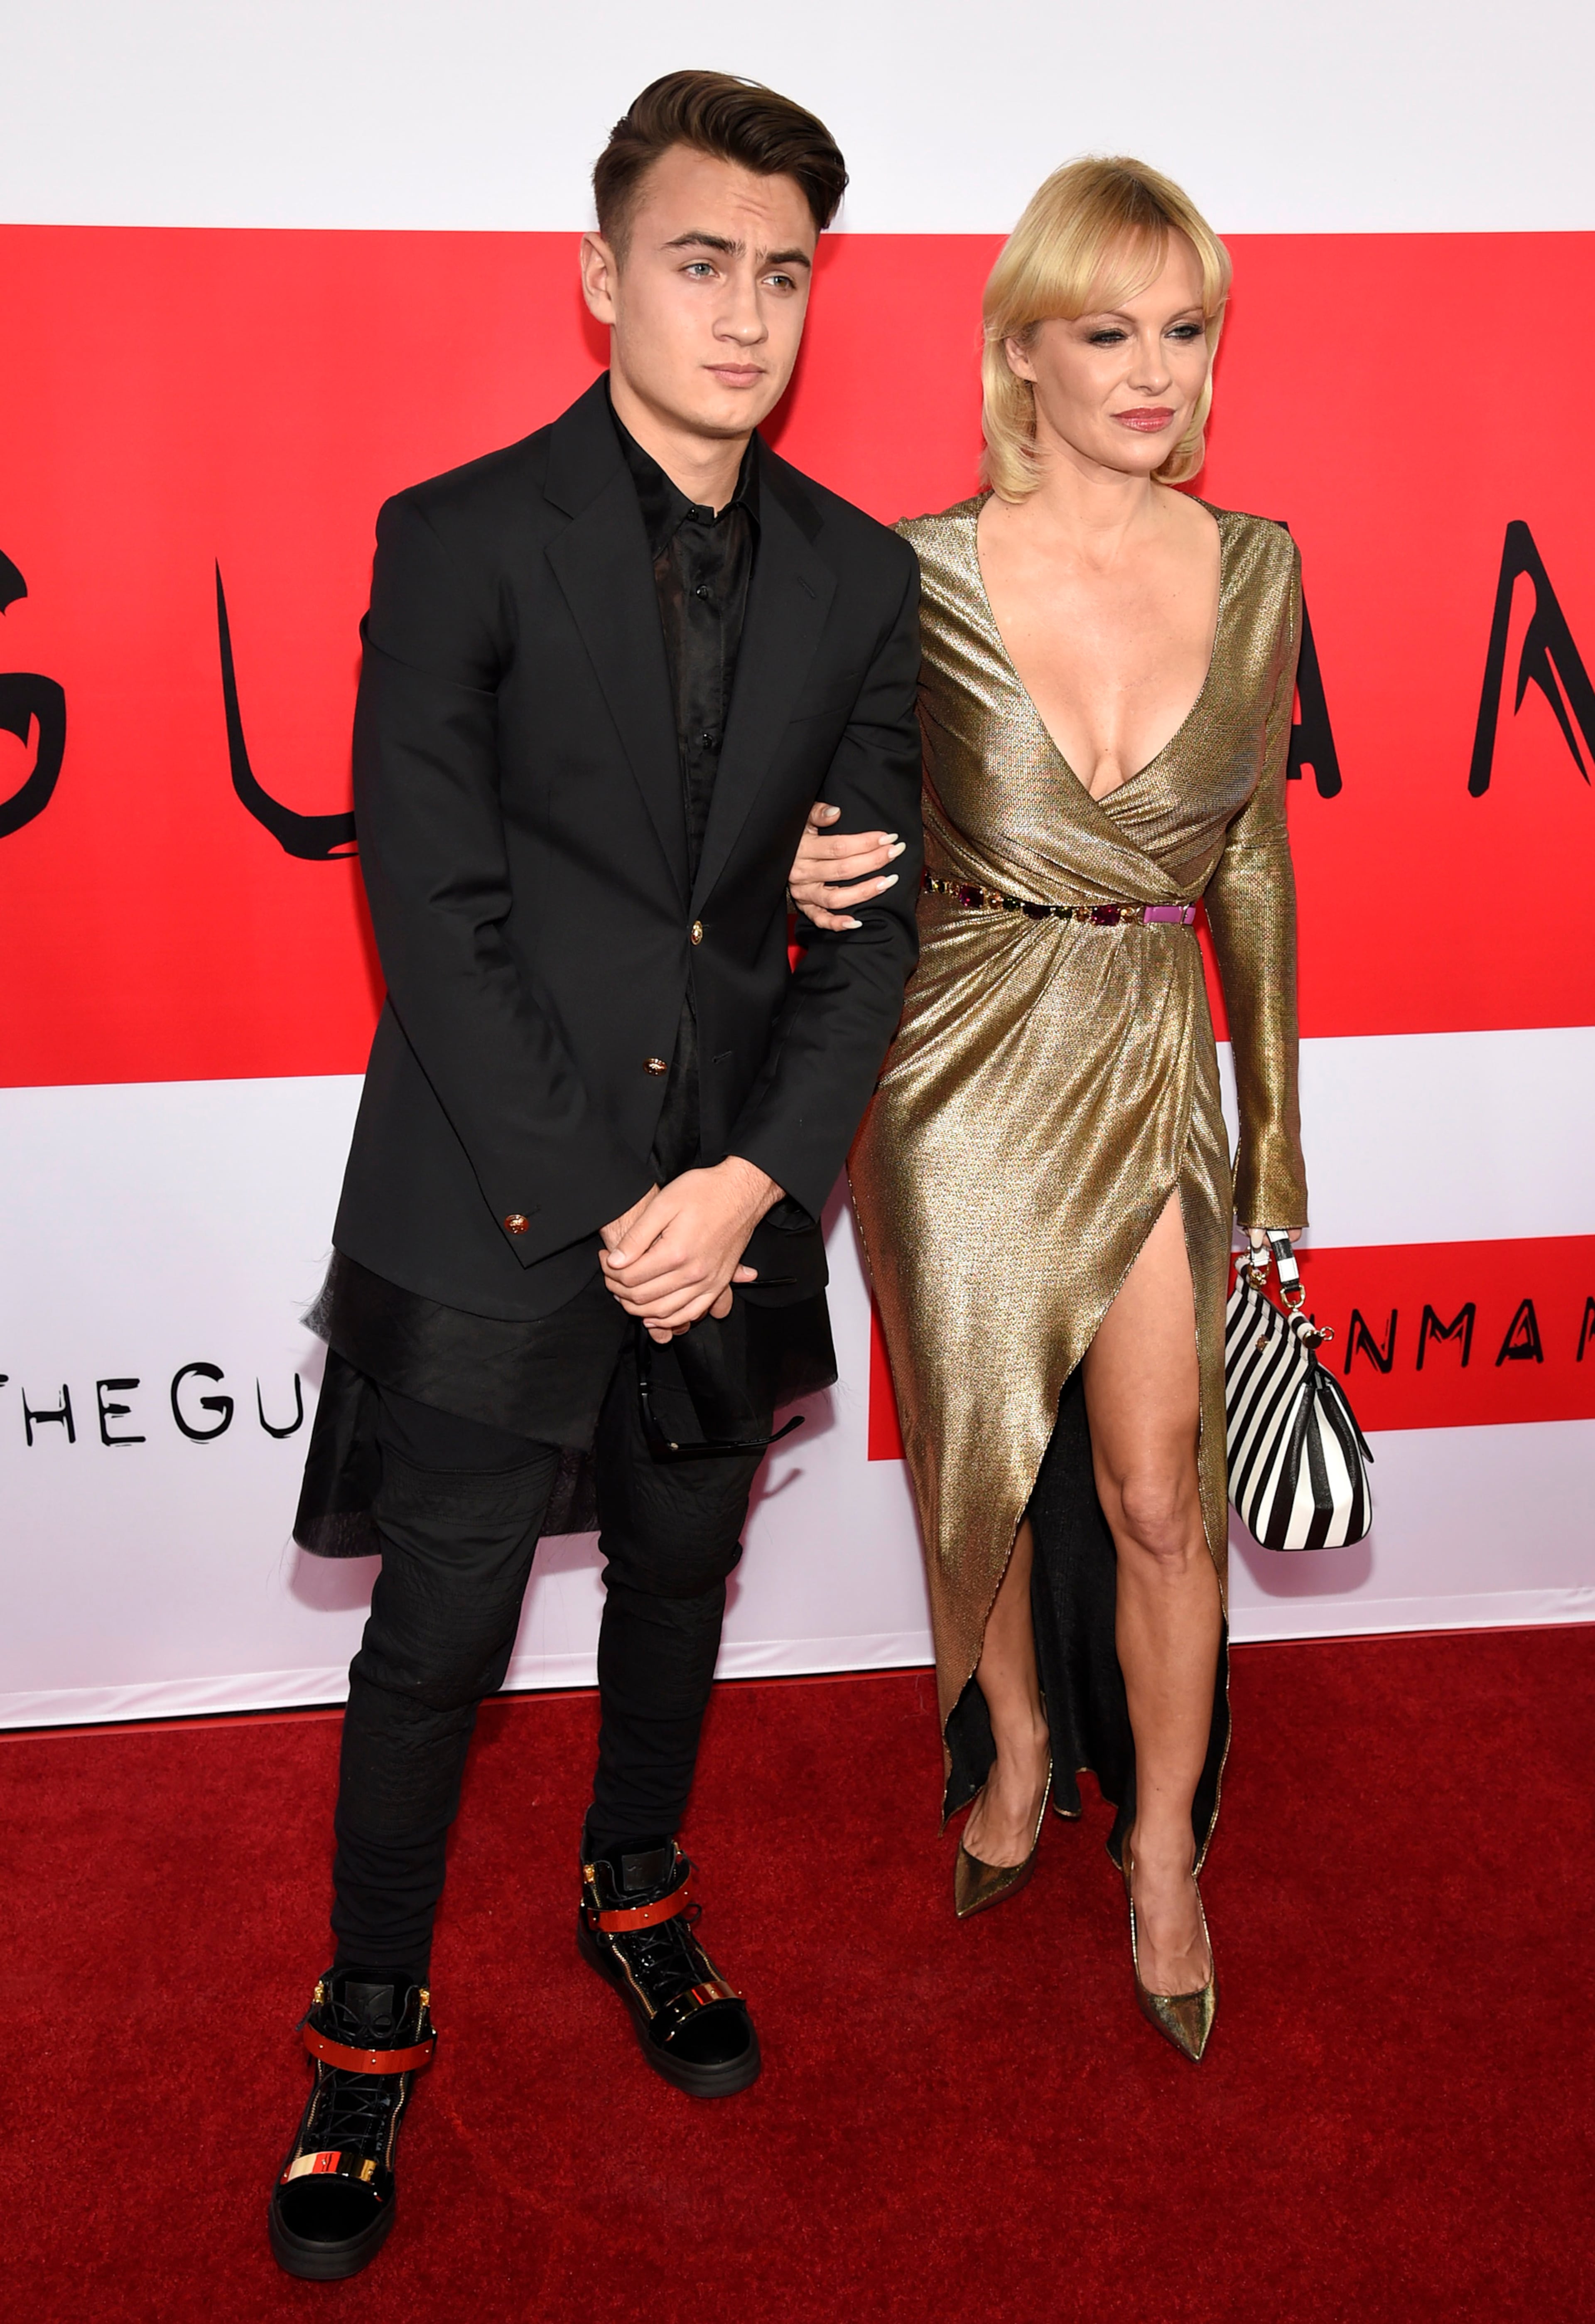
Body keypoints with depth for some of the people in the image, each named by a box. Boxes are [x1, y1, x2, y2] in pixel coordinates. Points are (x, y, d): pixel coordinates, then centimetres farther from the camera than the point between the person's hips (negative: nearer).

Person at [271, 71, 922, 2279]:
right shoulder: (460, 538, -7)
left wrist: (751, 1181, -10)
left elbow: (872, 924, 2)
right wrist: (594, 1208, -14)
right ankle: (370, 2029, 29)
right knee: (439, 1626, 6)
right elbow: (431, 912, -11)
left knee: (681, 1577, 20)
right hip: (497, 1203, -3)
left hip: (730, 1201, 4)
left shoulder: (862, 579, 4)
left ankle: (637, 1894, 46)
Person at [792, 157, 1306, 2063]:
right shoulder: (921, 574, -7)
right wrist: (810, 868, -19)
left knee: (1159, 1493, 4)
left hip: (1153, 1066, 1)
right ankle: (1016, 1749, 43)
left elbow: (1253, 855, 8)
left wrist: (1276, 1112, 9)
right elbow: (840, 800, 6)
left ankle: (1163, 1843, 30)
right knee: (978, 1460, 14)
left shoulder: (1253, 569, 0)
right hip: (959, 1067, -1)